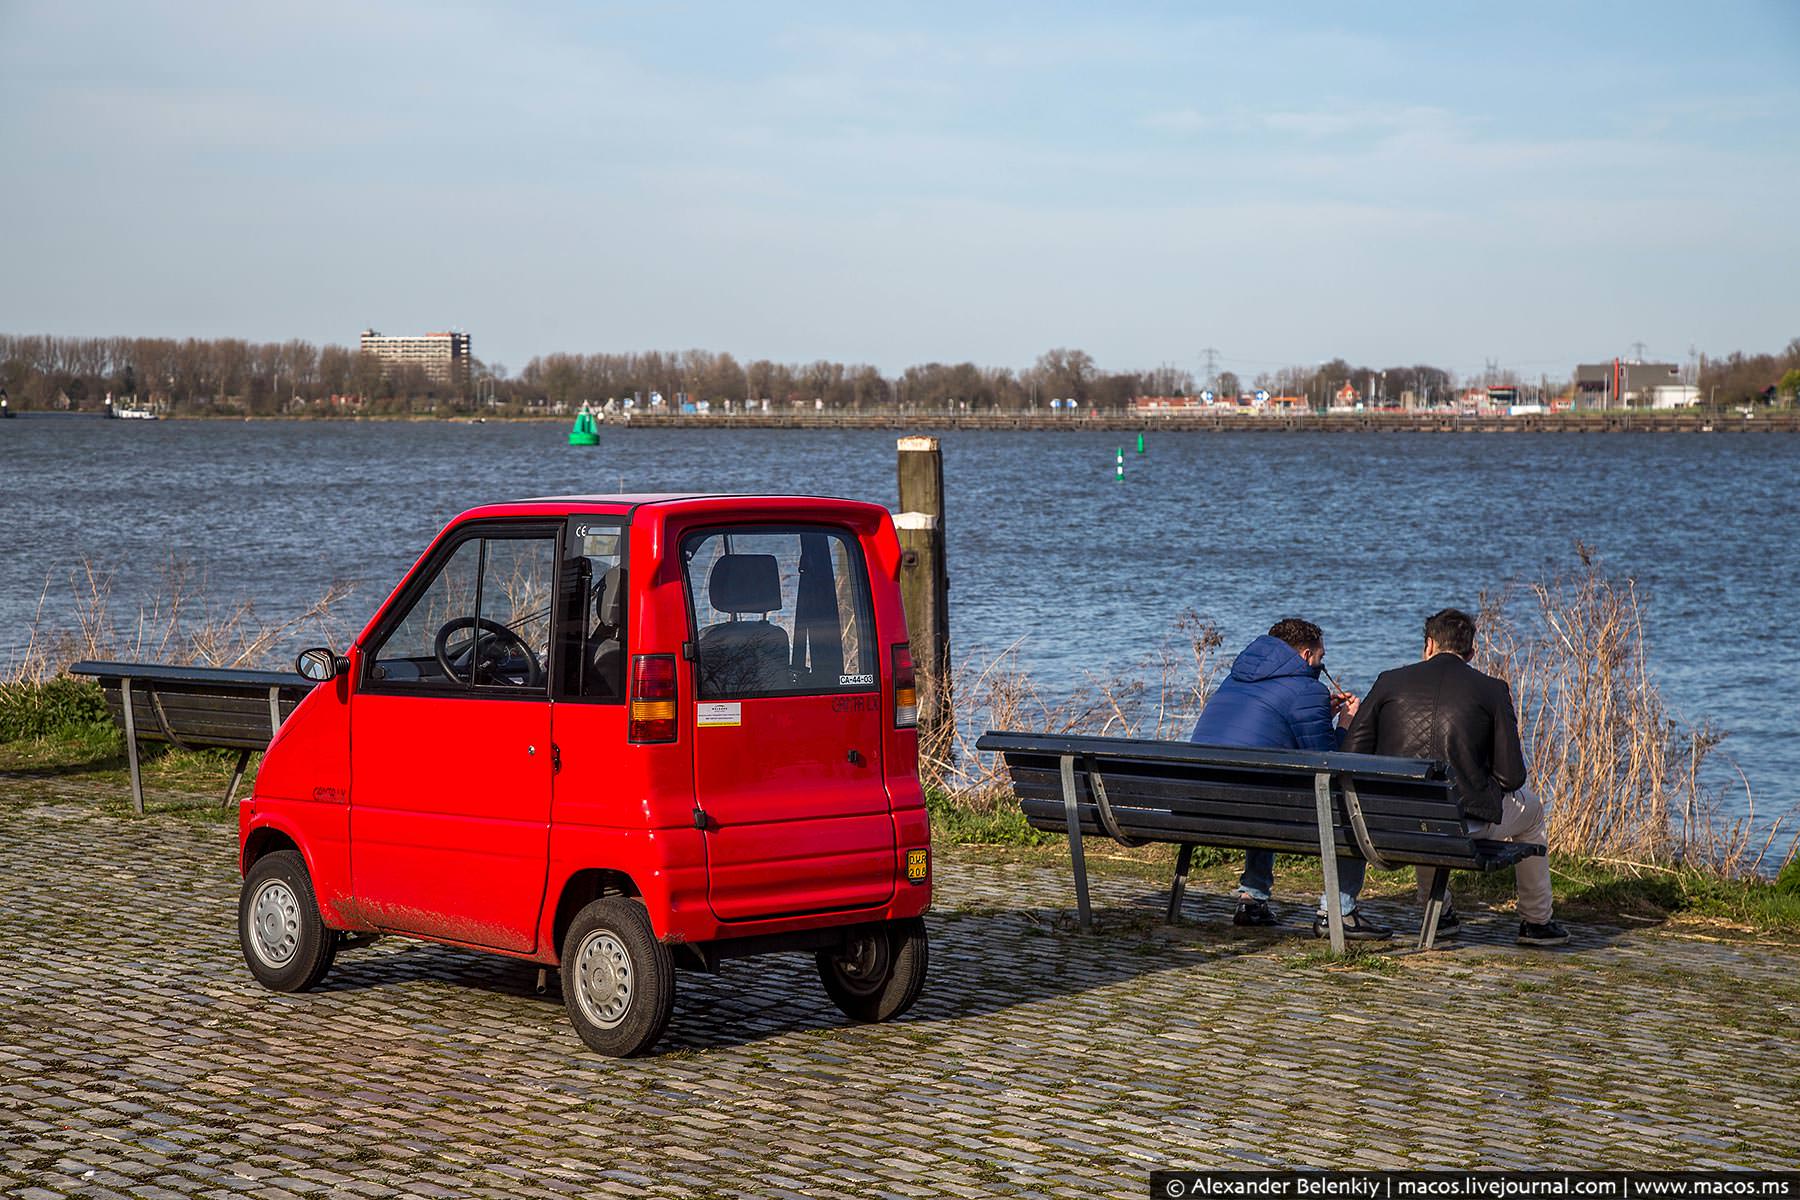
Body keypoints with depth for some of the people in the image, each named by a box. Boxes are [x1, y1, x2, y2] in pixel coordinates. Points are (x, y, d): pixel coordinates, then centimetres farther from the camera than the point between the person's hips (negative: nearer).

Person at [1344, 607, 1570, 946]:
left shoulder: (1390, 681, 5)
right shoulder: (1493, 690, 1)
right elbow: (1511, 776, -1)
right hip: (1468, 823, -3)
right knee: (1531, 809, 30)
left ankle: (1438, 914, 44)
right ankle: (1536, 922, 36)